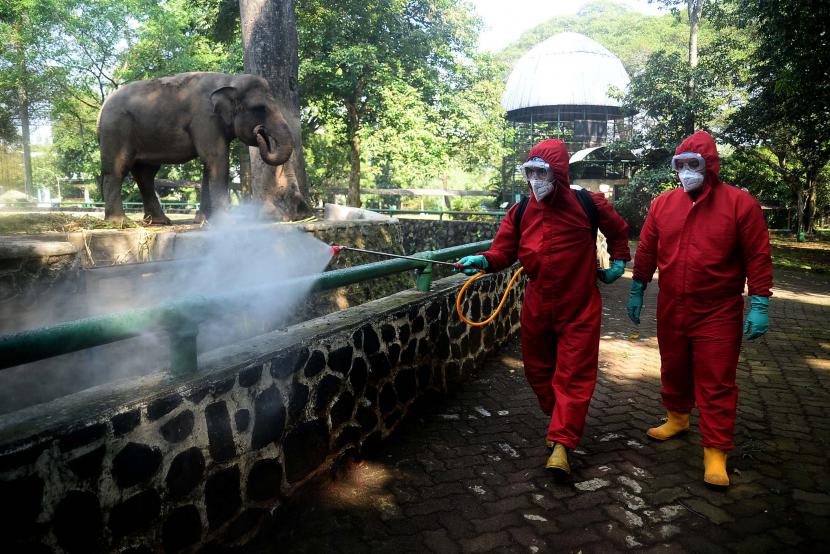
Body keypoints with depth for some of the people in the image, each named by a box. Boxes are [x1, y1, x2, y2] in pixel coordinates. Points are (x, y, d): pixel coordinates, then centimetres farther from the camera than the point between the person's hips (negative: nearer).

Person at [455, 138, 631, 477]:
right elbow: (504, 250, -3)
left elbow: (618, 231, 12)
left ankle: (561, 442, 0)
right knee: (538, 369, 14)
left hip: (579, 308, -3)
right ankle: (563, 420, 36)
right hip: (537, 307, 4)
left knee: (573, 374, -5)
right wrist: (484, 261, -22)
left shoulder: (588, 204, -7)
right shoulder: (520, 212, 0)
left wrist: (618, 261, 7)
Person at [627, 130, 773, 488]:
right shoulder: (662, 204, 3)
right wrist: (637, 291, 11)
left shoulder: (740, 203, -7)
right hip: (671, 311, 4)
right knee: (674, 370, 19)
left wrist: (759, 304, -11)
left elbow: (758, 257, -7)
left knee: (716, 384, 1)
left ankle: (715, 452, 10)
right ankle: (677, 418, 42)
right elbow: (646, 251, 9)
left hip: (718, 314, -4)